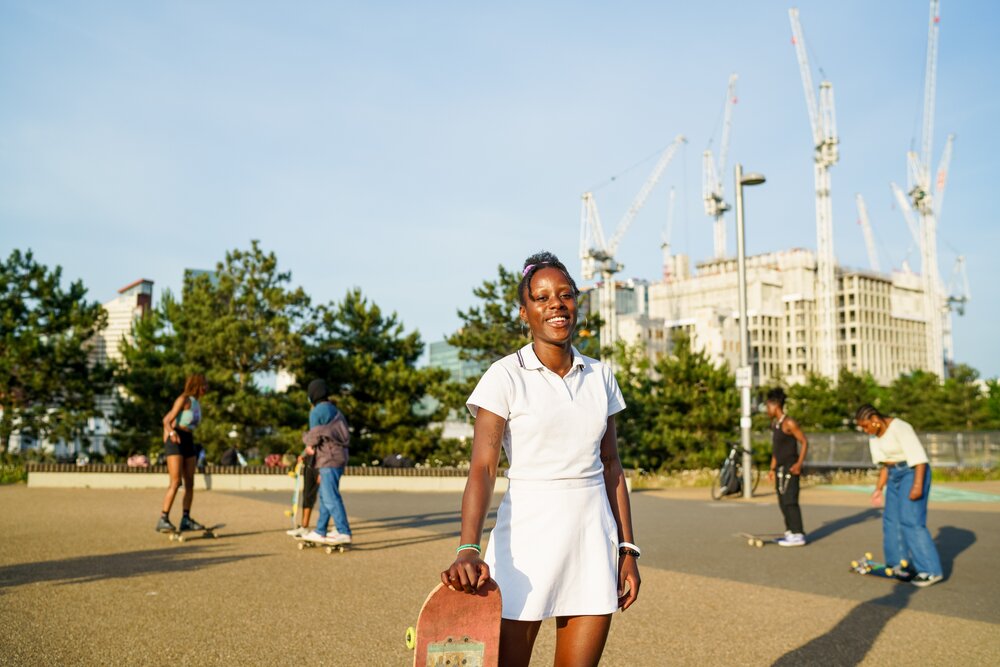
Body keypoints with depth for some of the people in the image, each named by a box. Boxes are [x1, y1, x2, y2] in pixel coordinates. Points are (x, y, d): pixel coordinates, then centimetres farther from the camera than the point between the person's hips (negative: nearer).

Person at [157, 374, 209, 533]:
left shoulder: (197, 403, 15)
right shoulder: (184, 399, -9)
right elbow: (167, 421, -16)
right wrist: (172, 433, -35)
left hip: (188, 442, 8)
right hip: (175, 442, -8)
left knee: (190, 483, 3)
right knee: (176, 482, -15)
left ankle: (186, 520, 6)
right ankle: (163, 520, -12)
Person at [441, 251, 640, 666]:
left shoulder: (600, 377, 8)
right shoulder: (505, 376, -6)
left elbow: (611, 465, 12)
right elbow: (482, 468, -14)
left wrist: (627, 548, 9)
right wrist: (467, 549, -27)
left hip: (593, 536, 4)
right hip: (528, 534, -4)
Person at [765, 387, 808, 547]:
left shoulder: (789, 423, -12)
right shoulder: (774, 423, 14)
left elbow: (804, 442, -13)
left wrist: (799, 463, -21)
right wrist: (772, 468, 19)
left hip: (790, 468, -9)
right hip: (780, 468, 9)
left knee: (790, 501, -10)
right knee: (783, 502, 10)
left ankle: (798, 535, -8)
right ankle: (790, 532, 17)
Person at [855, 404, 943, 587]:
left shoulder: (899, 428, -20)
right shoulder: (874, 435, 7)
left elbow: (918, 457, -23)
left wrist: (918, 485, -29)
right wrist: (879, 489, 10)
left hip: (914, 473, -9)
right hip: (896, 476, 9)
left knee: (911, 521, -14)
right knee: (892, 520, 9)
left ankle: (932, 570, -11)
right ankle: (901, 565, 17)